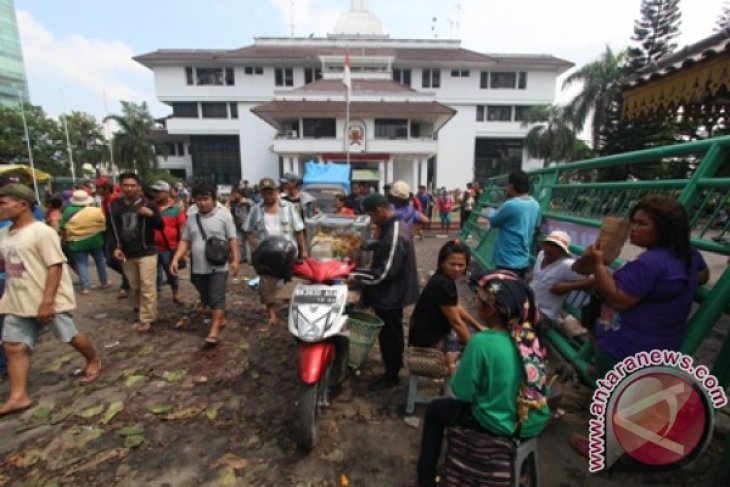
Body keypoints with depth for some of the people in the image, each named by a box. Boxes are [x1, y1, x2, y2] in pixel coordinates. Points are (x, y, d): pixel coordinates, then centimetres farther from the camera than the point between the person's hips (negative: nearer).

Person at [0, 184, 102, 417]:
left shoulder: (42, 232, -16)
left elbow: (55, 266, -20)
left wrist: (47, 301, -23)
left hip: (49, 301, -8)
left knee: (70, 337, 5)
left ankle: (94, 361, 30)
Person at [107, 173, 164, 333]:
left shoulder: (148, 204, -4)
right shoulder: (115, 206, 5)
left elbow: (161, 227, -6)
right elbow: (111, 228, 11)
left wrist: (151, 214, -24)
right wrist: (116, 247, -1)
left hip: (147, 252, -4)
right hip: (127, 253, 4)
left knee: (147, 287, -4)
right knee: (134, 286, 15)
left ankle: (146, 319, 4)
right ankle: (140, 310, 33)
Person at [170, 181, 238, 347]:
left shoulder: (223, 214, -5)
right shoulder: (192, 218, 7)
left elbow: (232, 239, -5)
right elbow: (185, 241, 10)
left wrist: (235, 260, -9)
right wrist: (176, 259, -1)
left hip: (218, 267, -5)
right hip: (198, 268, 5)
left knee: (217, 299, -4)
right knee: (207, 299, 16)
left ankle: (214, 332, 0)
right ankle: (220, 318, 36)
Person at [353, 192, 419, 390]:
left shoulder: (394, 236, -30)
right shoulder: (398, 226, 3)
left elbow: (384, 274, -29)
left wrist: (355, 276, -25)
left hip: (389, 295, -10)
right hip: (394, 292, 10)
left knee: (389, 335, 8)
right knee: (393, 332, 27)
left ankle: (391, 375, 28)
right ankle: (396, 362, 48)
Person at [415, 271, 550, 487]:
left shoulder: (482, 342, -27)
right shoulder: (529, 337, -9)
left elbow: (462, 392, -18)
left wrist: (455, 370, 1)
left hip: (498, 426, -6)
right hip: (535, 423, 6)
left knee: (435, 409, 17)